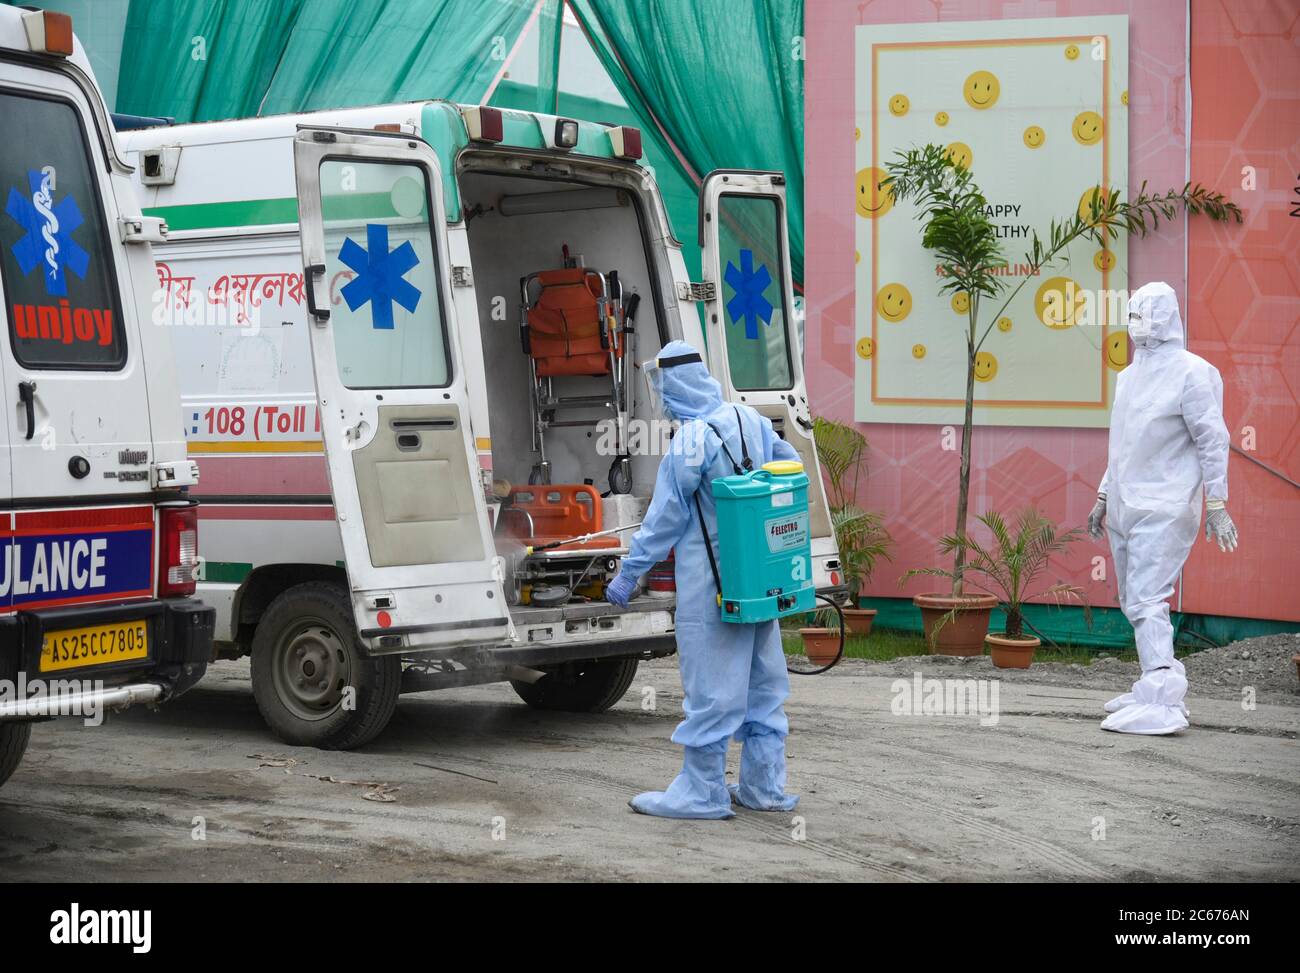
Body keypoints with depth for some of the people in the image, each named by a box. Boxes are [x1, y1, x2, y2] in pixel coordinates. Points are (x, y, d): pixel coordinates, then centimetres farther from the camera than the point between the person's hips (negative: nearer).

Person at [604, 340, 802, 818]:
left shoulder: (689, 444, -17)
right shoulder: (750, 420, 4)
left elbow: (664, 522, -13)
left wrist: (628, 575, -3)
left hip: (710, 585, -8)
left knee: (709, 687, -1)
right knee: (762, 682, 13)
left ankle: (701, 792, 5)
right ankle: (764, 787, 21)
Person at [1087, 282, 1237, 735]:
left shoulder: (1191, 372, -8)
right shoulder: (1129, 376, 17)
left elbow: (1213, 439, -10)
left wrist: (1216, 503, -14)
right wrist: (1104, 497, 25)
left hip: (1163, 510, -9)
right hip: (1125, 509, 9)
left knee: (1147, 603, -17)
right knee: (1135, 603, 12)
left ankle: (1163, 704, -22)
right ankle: (1158, 685, 22)